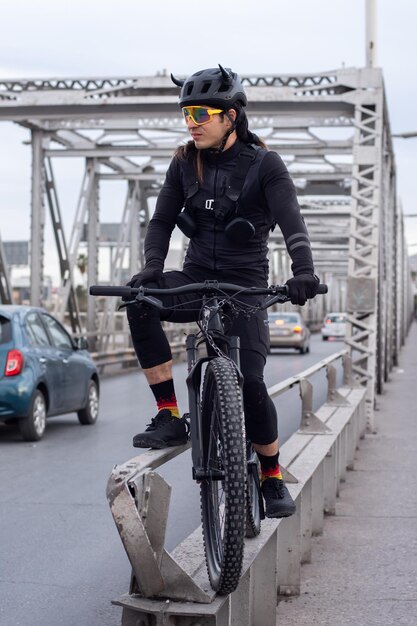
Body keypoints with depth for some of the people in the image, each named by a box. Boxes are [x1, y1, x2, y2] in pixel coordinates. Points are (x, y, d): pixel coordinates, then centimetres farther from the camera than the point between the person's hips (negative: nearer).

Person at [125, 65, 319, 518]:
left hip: (244, 285, -3)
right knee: (139, 304, -28)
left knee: (250, 382, -13)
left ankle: (273, 480, 10)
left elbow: (291, 222, -19)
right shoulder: (185, 163, 3)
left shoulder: (263, 164, -9)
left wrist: (303, 272, -37)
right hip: (196, 278, 3)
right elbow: (162, 221, 0)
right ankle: (170, 419, -21)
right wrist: (151, 270, -19)